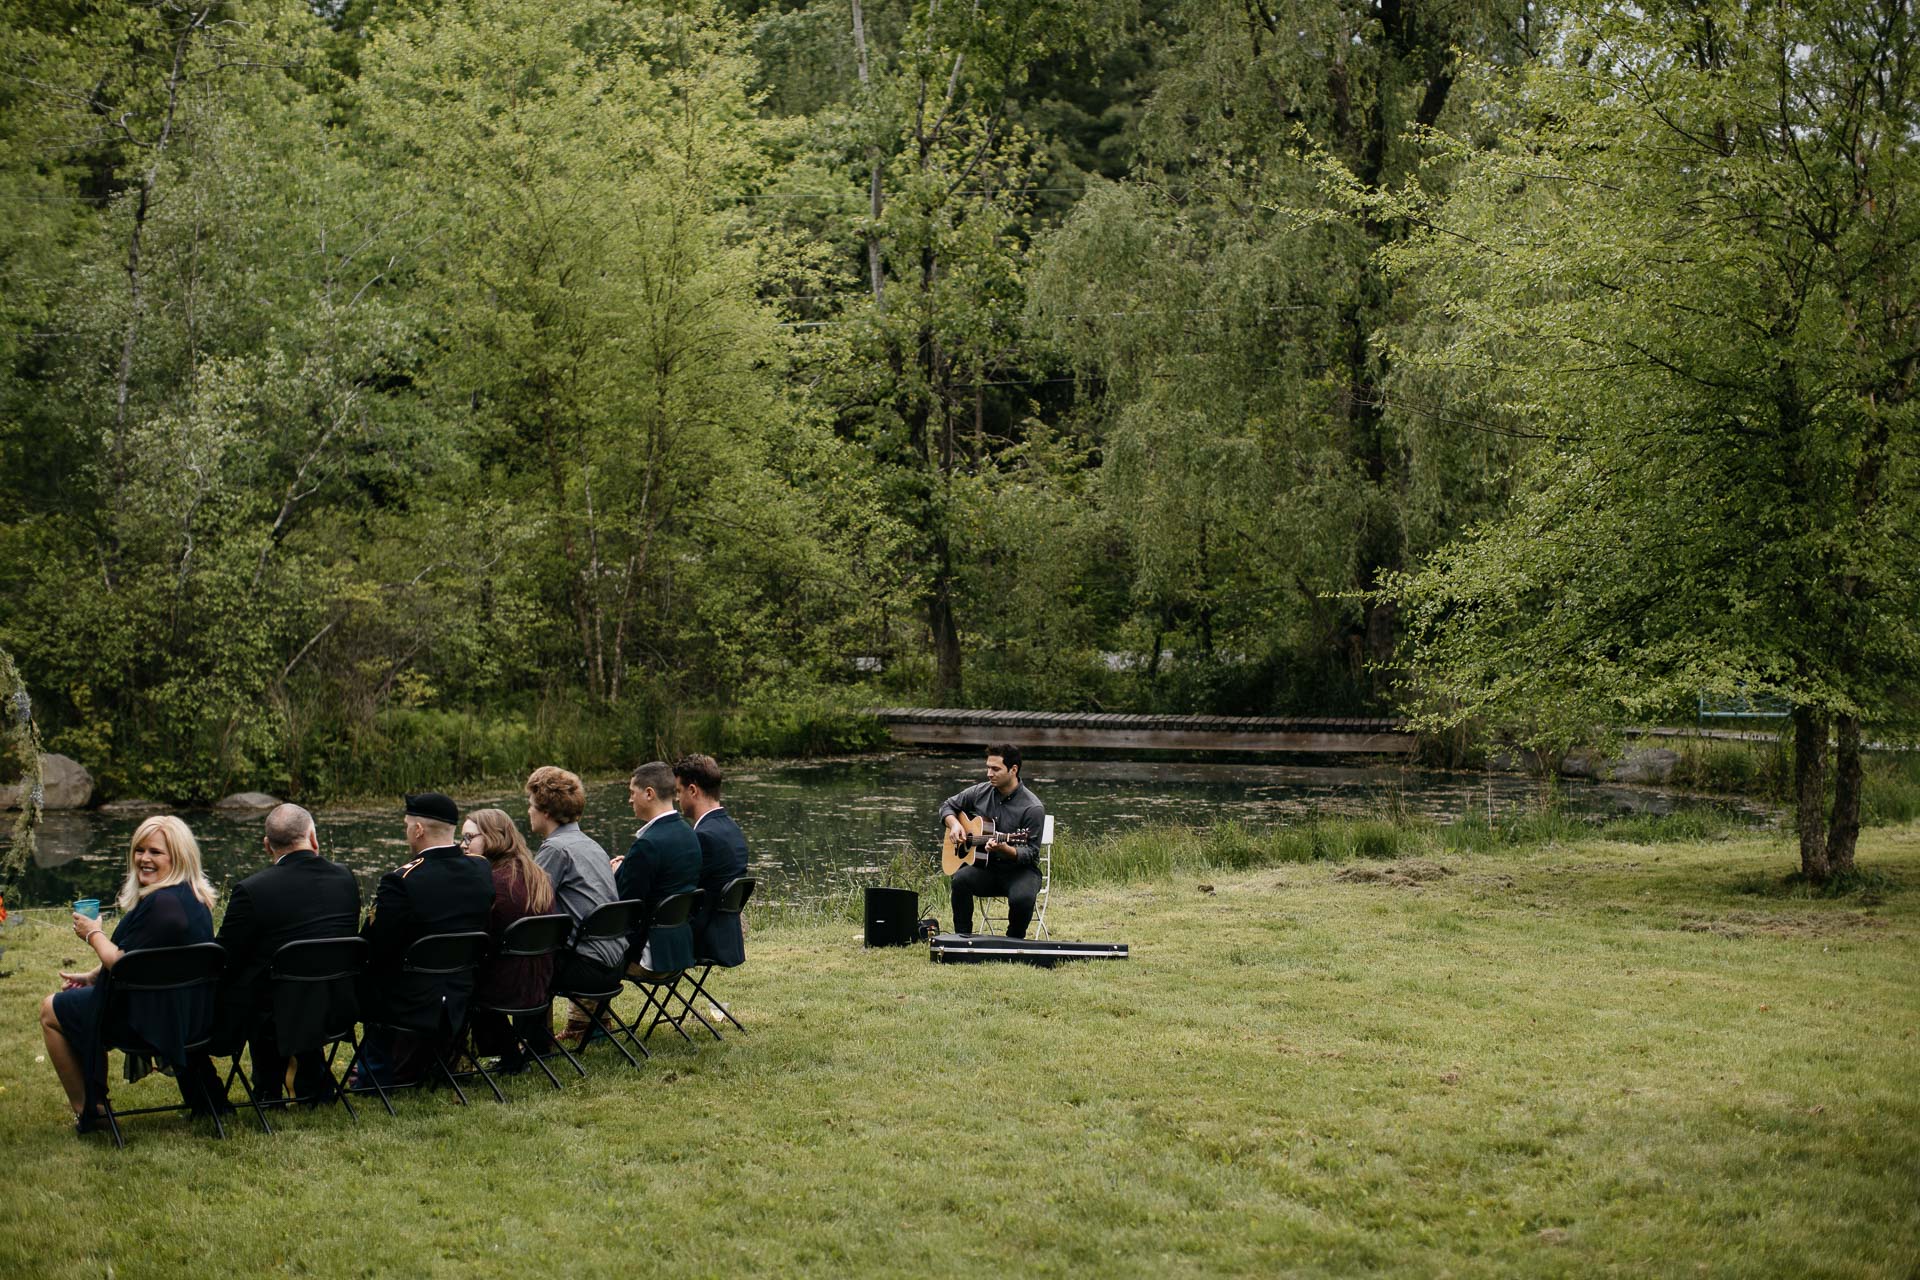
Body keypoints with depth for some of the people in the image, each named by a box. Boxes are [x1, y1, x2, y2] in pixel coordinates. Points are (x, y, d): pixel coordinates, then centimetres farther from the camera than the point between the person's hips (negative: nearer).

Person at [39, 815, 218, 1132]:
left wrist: (93, 934, -4)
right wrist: (93, 975, 19)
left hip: (156, 1020, -10)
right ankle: (94, 1100, 38)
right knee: (78, 997, 33)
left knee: (51, 1010, 12)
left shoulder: (163, 904, -26)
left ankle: (85, 1110, 17)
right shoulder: (194, 898, 7)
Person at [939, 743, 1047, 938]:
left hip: (1020, 870, -4)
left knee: (1022, 898, -36)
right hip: (986, 868, 4)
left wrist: (1006, 850, -33)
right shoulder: (980, 792, 4)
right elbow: (948, 805, 20)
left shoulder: (1032, 808, -13)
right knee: (960, 879, -29)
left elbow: (1030, 854, -13)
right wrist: (954, 824, -1)